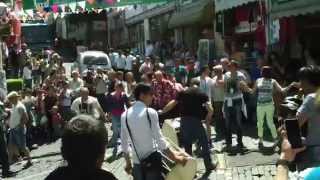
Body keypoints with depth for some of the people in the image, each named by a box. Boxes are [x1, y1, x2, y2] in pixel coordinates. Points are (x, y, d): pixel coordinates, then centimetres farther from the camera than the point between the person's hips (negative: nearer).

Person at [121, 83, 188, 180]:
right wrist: (174, 157, -7)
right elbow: (159, 139, -14)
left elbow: (124, 142, 8)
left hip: (137, 161, 4)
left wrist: (128, 162, 19)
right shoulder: (151, 112, -12)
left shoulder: (125, 115, 2)